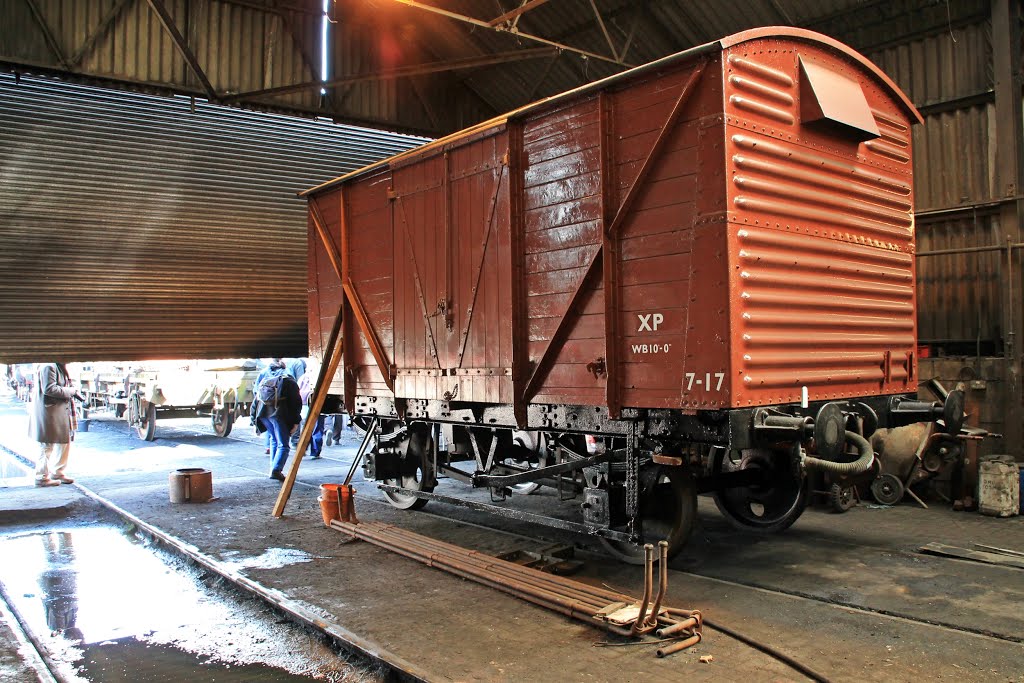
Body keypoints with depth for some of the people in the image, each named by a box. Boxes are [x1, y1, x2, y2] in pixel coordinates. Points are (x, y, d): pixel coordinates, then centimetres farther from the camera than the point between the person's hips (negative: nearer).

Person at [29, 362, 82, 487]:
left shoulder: (59, 367, 15)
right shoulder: (48, 366, -17)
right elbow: (49, 389, -25)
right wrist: (71, 391, -18)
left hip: (61, 412, 10)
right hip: (48, 412, -10)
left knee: (64, 442, 15)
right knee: (47, 446, 0)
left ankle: (57, 472, 28)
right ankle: (42, 477, 10)